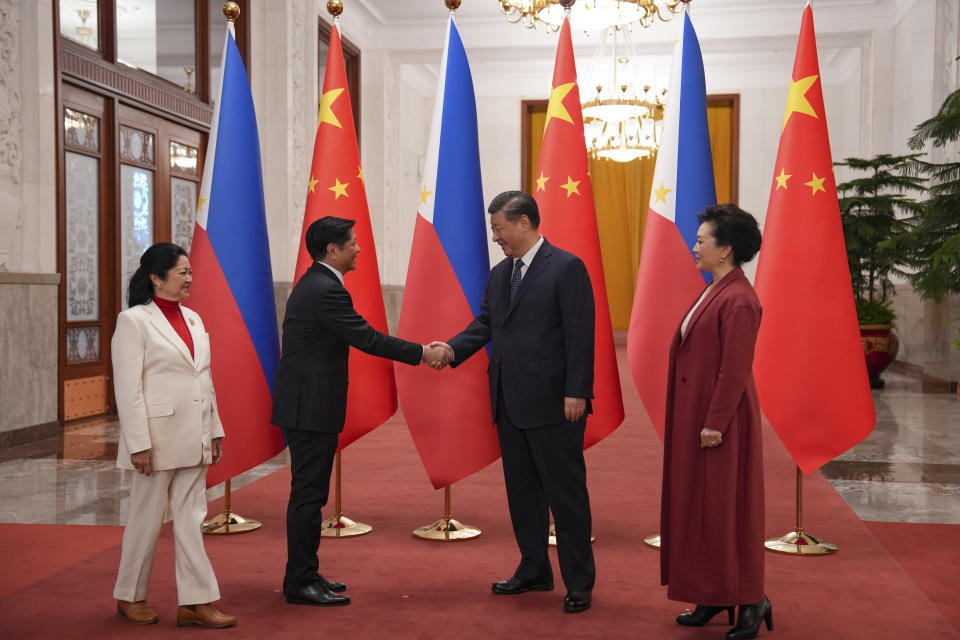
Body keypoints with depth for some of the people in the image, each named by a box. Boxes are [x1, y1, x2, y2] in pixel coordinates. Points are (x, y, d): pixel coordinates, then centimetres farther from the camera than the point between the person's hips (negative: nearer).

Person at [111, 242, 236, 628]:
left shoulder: (192, 319, 12)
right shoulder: (134, 321, -9)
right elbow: (127, 388, -14)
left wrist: (215, 430, 13)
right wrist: (139, 443, -18)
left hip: (193, 439, 6)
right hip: (157, 437, -6)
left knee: (190, 519, 8)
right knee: (147, 519, 7)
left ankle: (195, 602, 12)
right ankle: (129, 597, 24)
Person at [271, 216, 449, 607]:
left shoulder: (314, 283, 15)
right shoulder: (326, 290, -18)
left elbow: (356, 337, 18)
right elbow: (366, 338, -18)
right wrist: (420, 352, -11)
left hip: (305, 404, 11)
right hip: (310, 408, -11)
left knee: (310, 492, 15)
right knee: (308, 493, -4)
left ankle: (304, 574, 23)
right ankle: (300, 582, 3)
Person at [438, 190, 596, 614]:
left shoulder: (567, 268, -9)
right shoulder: (499, 274, 14)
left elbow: (580, 334, -13)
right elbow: (484, 324, 12)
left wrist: (576, 393, -17)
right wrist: (451, 349, -7)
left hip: (552, 404, -8)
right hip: (510, 404, 8)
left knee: (566, 492, 1)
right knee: (522, 491, 15)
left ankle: (579, 582, 12)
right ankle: (534, 571, 29)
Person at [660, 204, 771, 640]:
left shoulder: (738, 299, -18)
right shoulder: (714, 292, 12)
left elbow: (735, 368, -20)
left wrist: (715, 423, -20)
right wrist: (698, 420, 17)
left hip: (719, 421, -10)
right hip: (696, 417, 10)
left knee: (726, 507, -1)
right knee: (699, 504, 13)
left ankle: (750, 601, 12)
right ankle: (713, 597, 23)